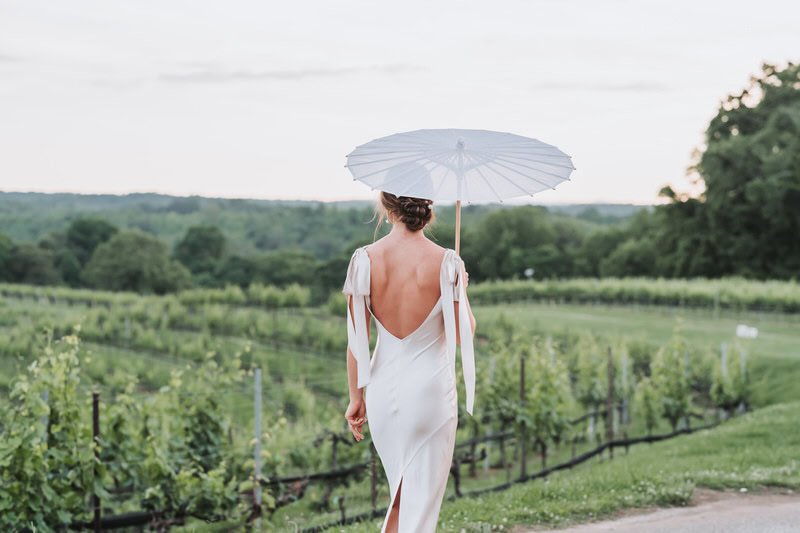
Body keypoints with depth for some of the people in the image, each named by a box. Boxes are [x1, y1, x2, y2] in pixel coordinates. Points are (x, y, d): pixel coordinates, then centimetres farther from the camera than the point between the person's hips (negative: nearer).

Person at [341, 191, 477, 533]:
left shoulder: (365, 260, -6)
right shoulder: (446, 263, -12)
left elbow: (356, 338, -3)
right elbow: (464, 334, -5)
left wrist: (356, 397, 7)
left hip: (383, 389, 3)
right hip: (431, 389, -3)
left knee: (400, 491, 23)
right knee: (422, 496, 6)